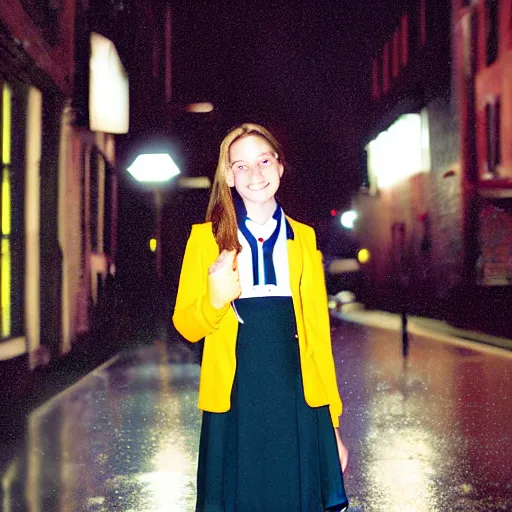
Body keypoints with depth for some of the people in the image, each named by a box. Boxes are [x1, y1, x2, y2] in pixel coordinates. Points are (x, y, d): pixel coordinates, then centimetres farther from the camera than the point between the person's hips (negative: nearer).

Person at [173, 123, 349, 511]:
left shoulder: (303, 239, 11)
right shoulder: (207, 238, 5)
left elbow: (318, 331, 10)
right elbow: (186, 326, 5)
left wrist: (333, 420, 6)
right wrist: (216, 301, -18)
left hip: (299, 404, 2)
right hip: (235, 406, -1)